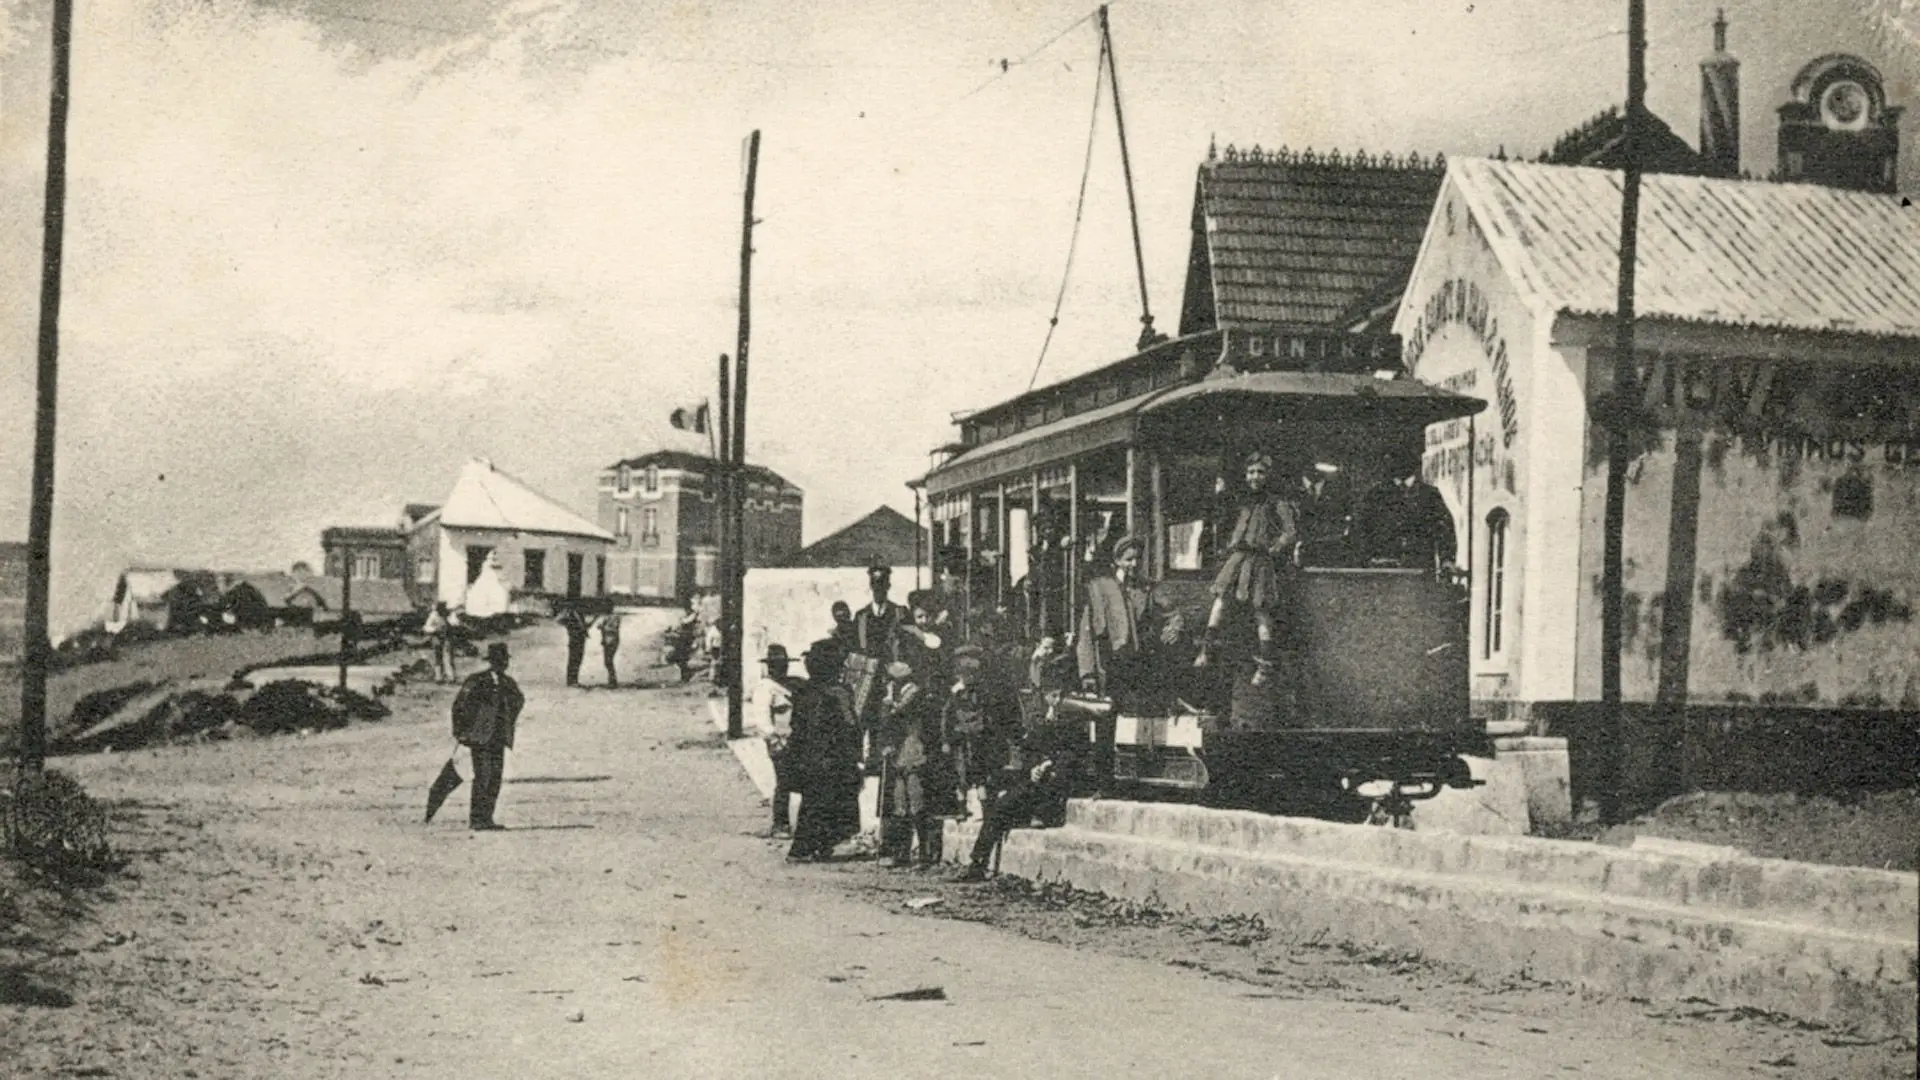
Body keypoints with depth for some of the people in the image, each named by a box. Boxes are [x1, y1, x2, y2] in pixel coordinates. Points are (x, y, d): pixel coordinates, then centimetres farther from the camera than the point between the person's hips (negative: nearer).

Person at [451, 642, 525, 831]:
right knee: (483, 777, -12)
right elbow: (460, 705, -7)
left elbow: (518, 700, 26)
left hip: (499, 739, 6)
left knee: (496, 777, 3)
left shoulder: (508, 683, 9)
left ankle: (486, 818, 10)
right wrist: (462, 731, -7)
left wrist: (508, 726, 21)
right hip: (480, 737, -6)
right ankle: (475, 819, -8)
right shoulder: (476, 681, -8)